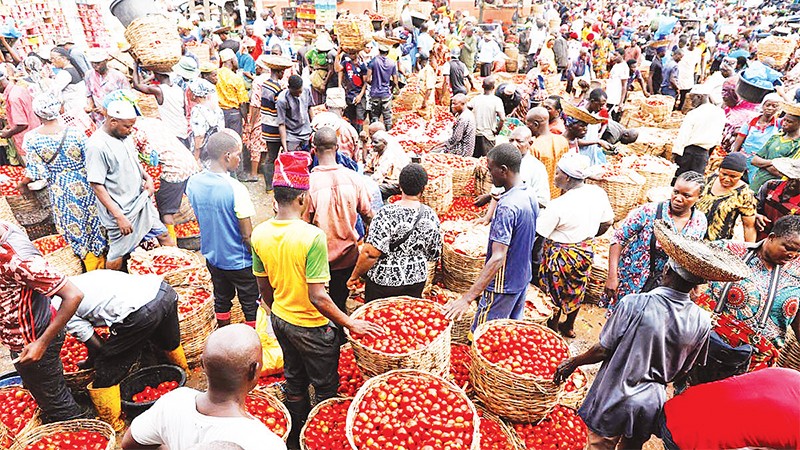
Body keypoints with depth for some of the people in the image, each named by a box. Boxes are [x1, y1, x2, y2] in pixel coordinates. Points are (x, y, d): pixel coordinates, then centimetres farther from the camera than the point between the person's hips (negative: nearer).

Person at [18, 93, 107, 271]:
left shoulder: (32, 138, -16)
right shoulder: (75, 133, -20)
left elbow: (37, 172, -12)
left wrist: (23, 183, 8)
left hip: (59, 190, 1)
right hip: (83, 183, -1)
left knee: (73, 225, 20)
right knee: (93, 220, 20)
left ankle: (90, 262, 34)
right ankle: (101, 262, 35)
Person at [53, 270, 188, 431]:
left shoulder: (58, 308, 9)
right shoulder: (77, 280, 29)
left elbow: (96, 345, 10)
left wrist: (89, 363, 32)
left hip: (140, 313, -8)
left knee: (107, 371, 14)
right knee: (170, 343, 38)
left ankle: (112, 424, 32)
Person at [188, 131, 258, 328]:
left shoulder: (193, 182, -8)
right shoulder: (236, 189, -28)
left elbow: (199, 221, 6)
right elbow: (247, 236, -22)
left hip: (212, 255, 7)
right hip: (240, 261, -6)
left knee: (221, 299, 24)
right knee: (251, 305, 12)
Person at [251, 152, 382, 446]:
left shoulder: (259, 234, -9)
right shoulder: (312, 236, -29)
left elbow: (264, 288, 3)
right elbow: (318, 298, -28)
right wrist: (351, 324, -17)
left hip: (280, 321, 7)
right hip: (312, 328, -6)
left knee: (294, 382, 27)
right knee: (325, 389, 17)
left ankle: (296, 438, 45)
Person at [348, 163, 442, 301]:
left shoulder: (388, 213, -20)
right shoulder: (431, 216, -5)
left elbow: (370, 253, -23)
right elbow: (434, 255, 5)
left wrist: (354, 276, -9)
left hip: (384, 280, -4)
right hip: (416, 280, 4)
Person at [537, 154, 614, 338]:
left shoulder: (558, 205, -30)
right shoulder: (598, 193, -10)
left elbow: (538, 232, -23)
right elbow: (607, 222, 4)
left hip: (560, 255, -6)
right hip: (585, 252, 7)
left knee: (554, 294, 16)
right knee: (576, 290, 25)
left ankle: (552, 328, 36)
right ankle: (569, 326, 44)